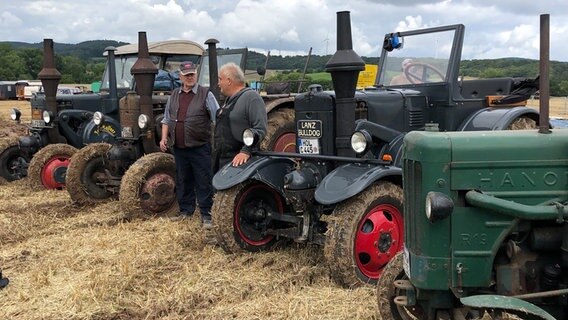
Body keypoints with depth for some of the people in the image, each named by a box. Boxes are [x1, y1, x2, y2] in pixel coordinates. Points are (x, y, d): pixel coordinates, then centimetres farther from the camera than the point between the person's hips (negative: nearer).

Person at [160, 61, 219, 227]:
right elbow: (167, 119, 18)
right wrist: (164, 138, 7)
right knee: (183, 180, 15)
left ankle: (206, 215, 7)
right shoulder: (174, 95, 11)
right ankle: (186, 210, 28)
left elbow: (217, 119, -9)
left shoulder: (205, 94, -4)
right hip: (179, 148, 5)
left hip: (200, 147, -5)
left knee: (203, 182, -1)